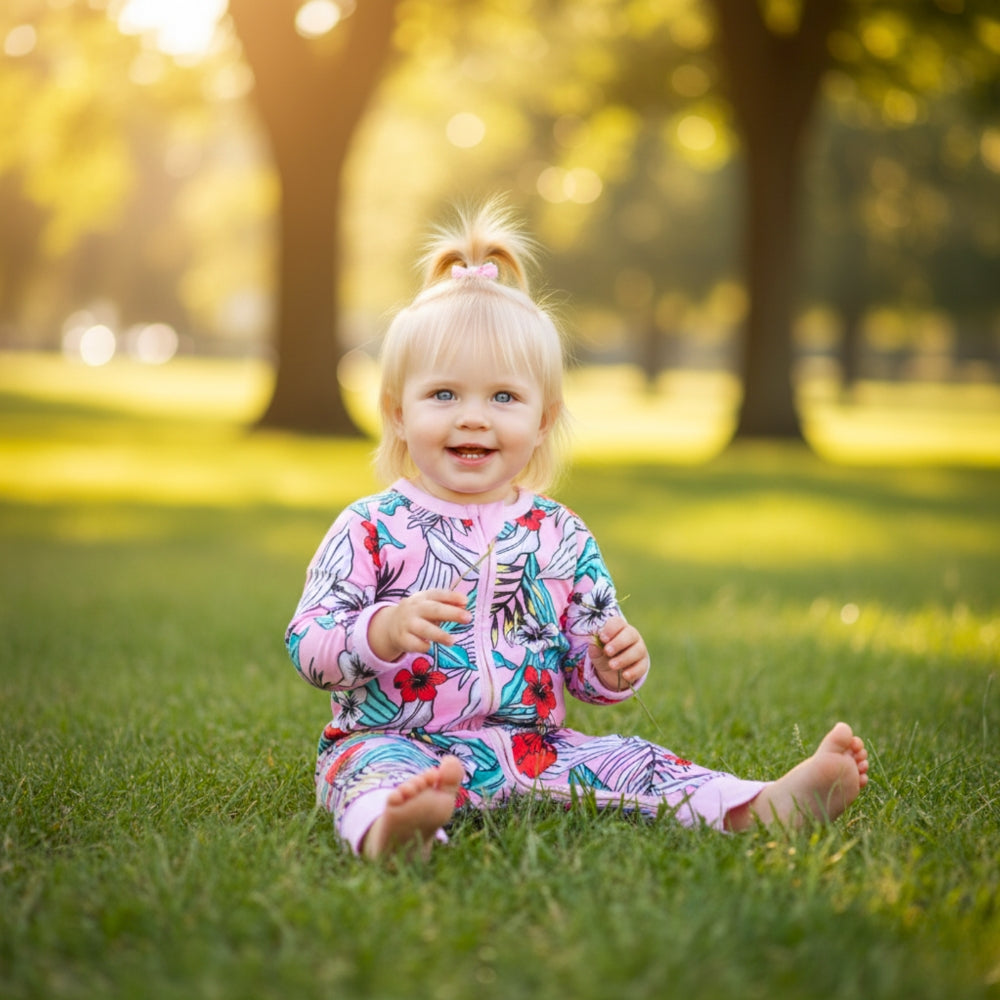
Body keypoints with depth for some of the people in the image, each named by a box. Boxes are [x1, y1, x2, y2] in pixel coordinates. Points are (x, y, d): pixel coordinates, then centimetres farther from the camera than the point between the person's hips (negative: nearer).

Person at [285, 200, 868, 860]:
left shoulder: (563, 538, 9)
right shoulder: (374, 530, -2)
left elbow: (586, 678, 14)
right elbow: (308, 648, -9)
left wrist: (613, 668, -10)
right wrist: (384, 632, -28)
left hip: (533, 749, 5)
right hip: (398, 741, -4)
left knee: (624, 761, -13)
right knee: (374, 766, -35)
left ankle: (763, 808, -23)